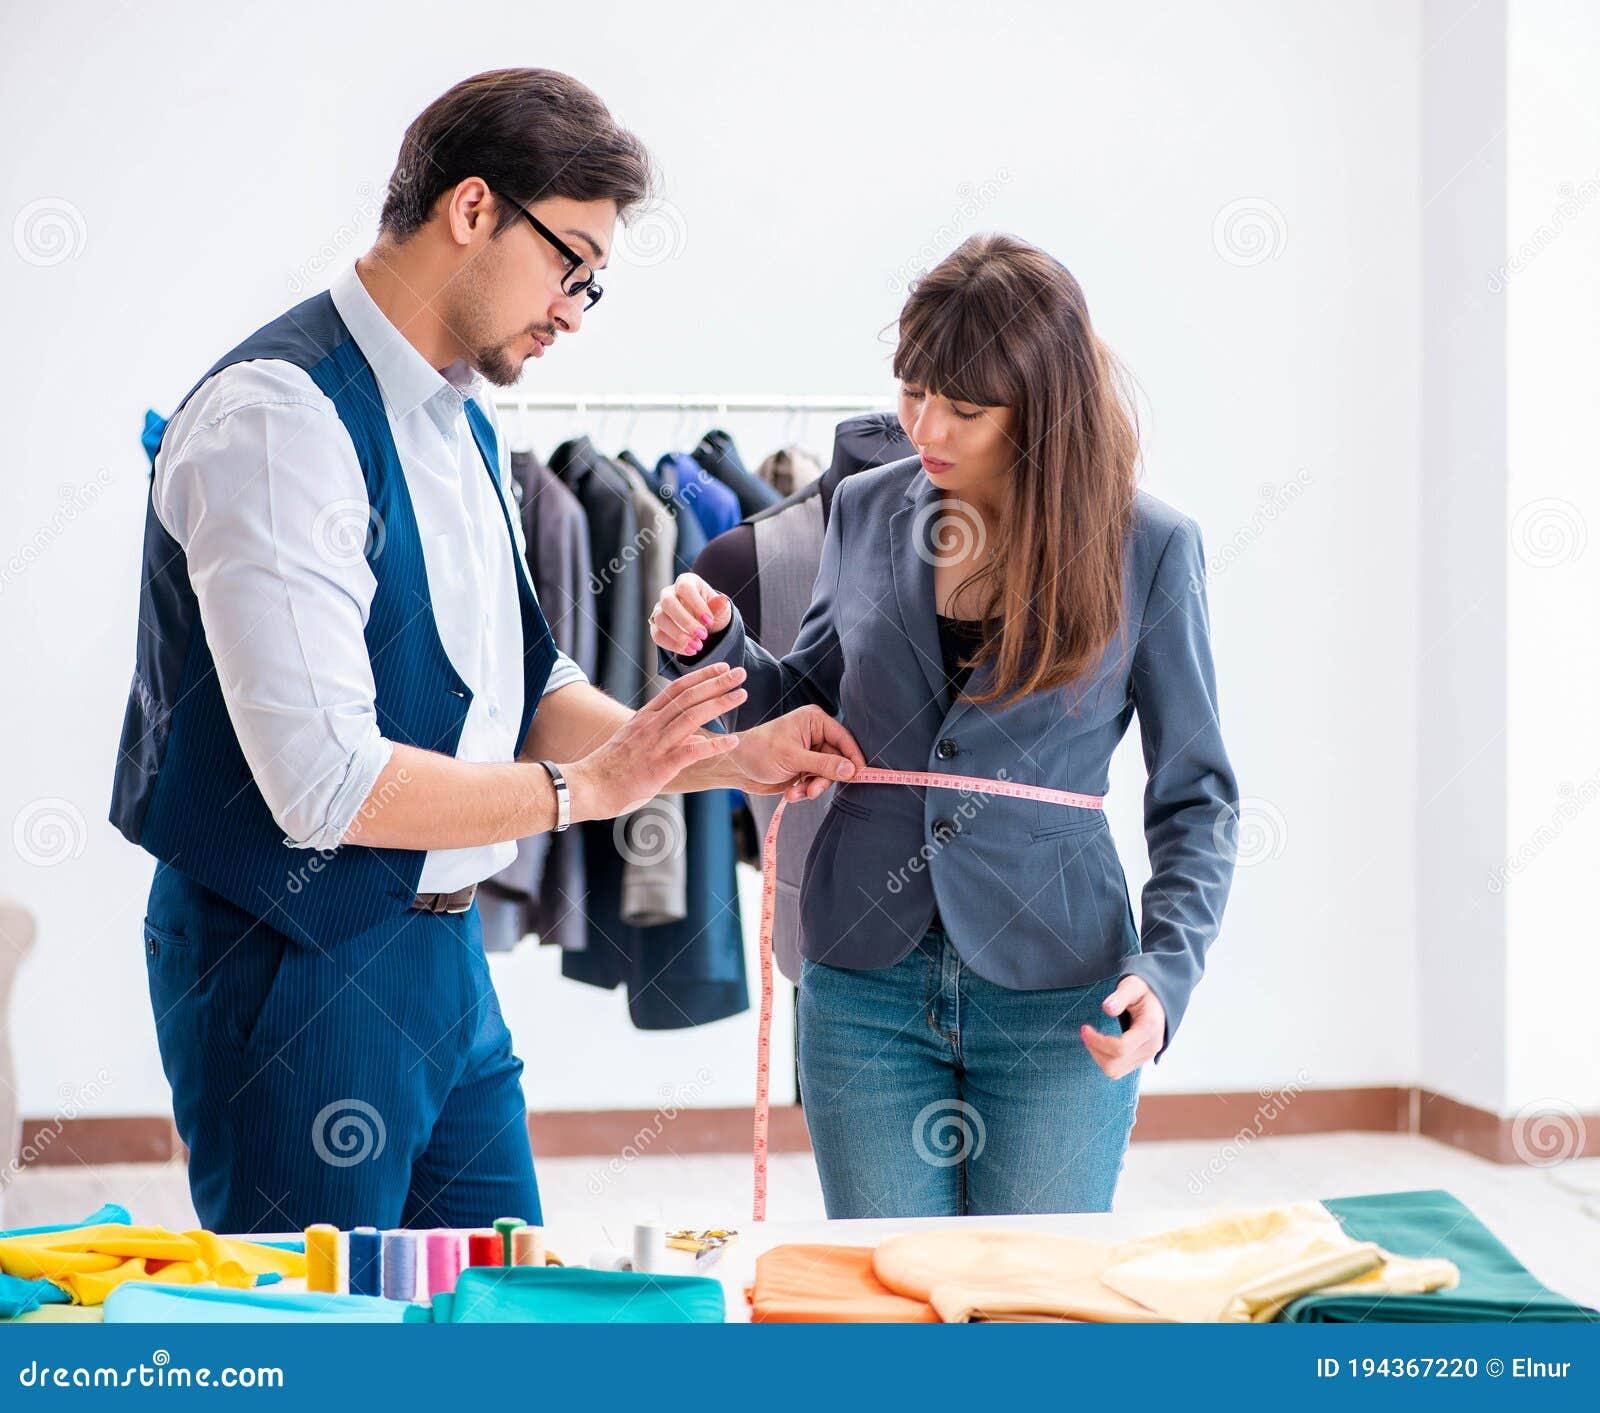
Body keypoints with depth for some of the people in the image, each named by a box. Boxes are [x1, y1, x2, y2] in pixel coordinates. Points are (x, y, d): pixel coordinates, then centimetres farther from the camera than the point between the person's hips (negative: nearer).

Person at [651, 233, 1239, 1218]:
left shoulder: (1147, 547, -6)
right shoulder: (867, 513, 3)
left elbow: (1196, 797, -1)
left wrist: (1166, 969, -14)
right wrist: (716, 650, -3)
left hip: (1058, 997, -2)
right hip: (866, 984, 2)